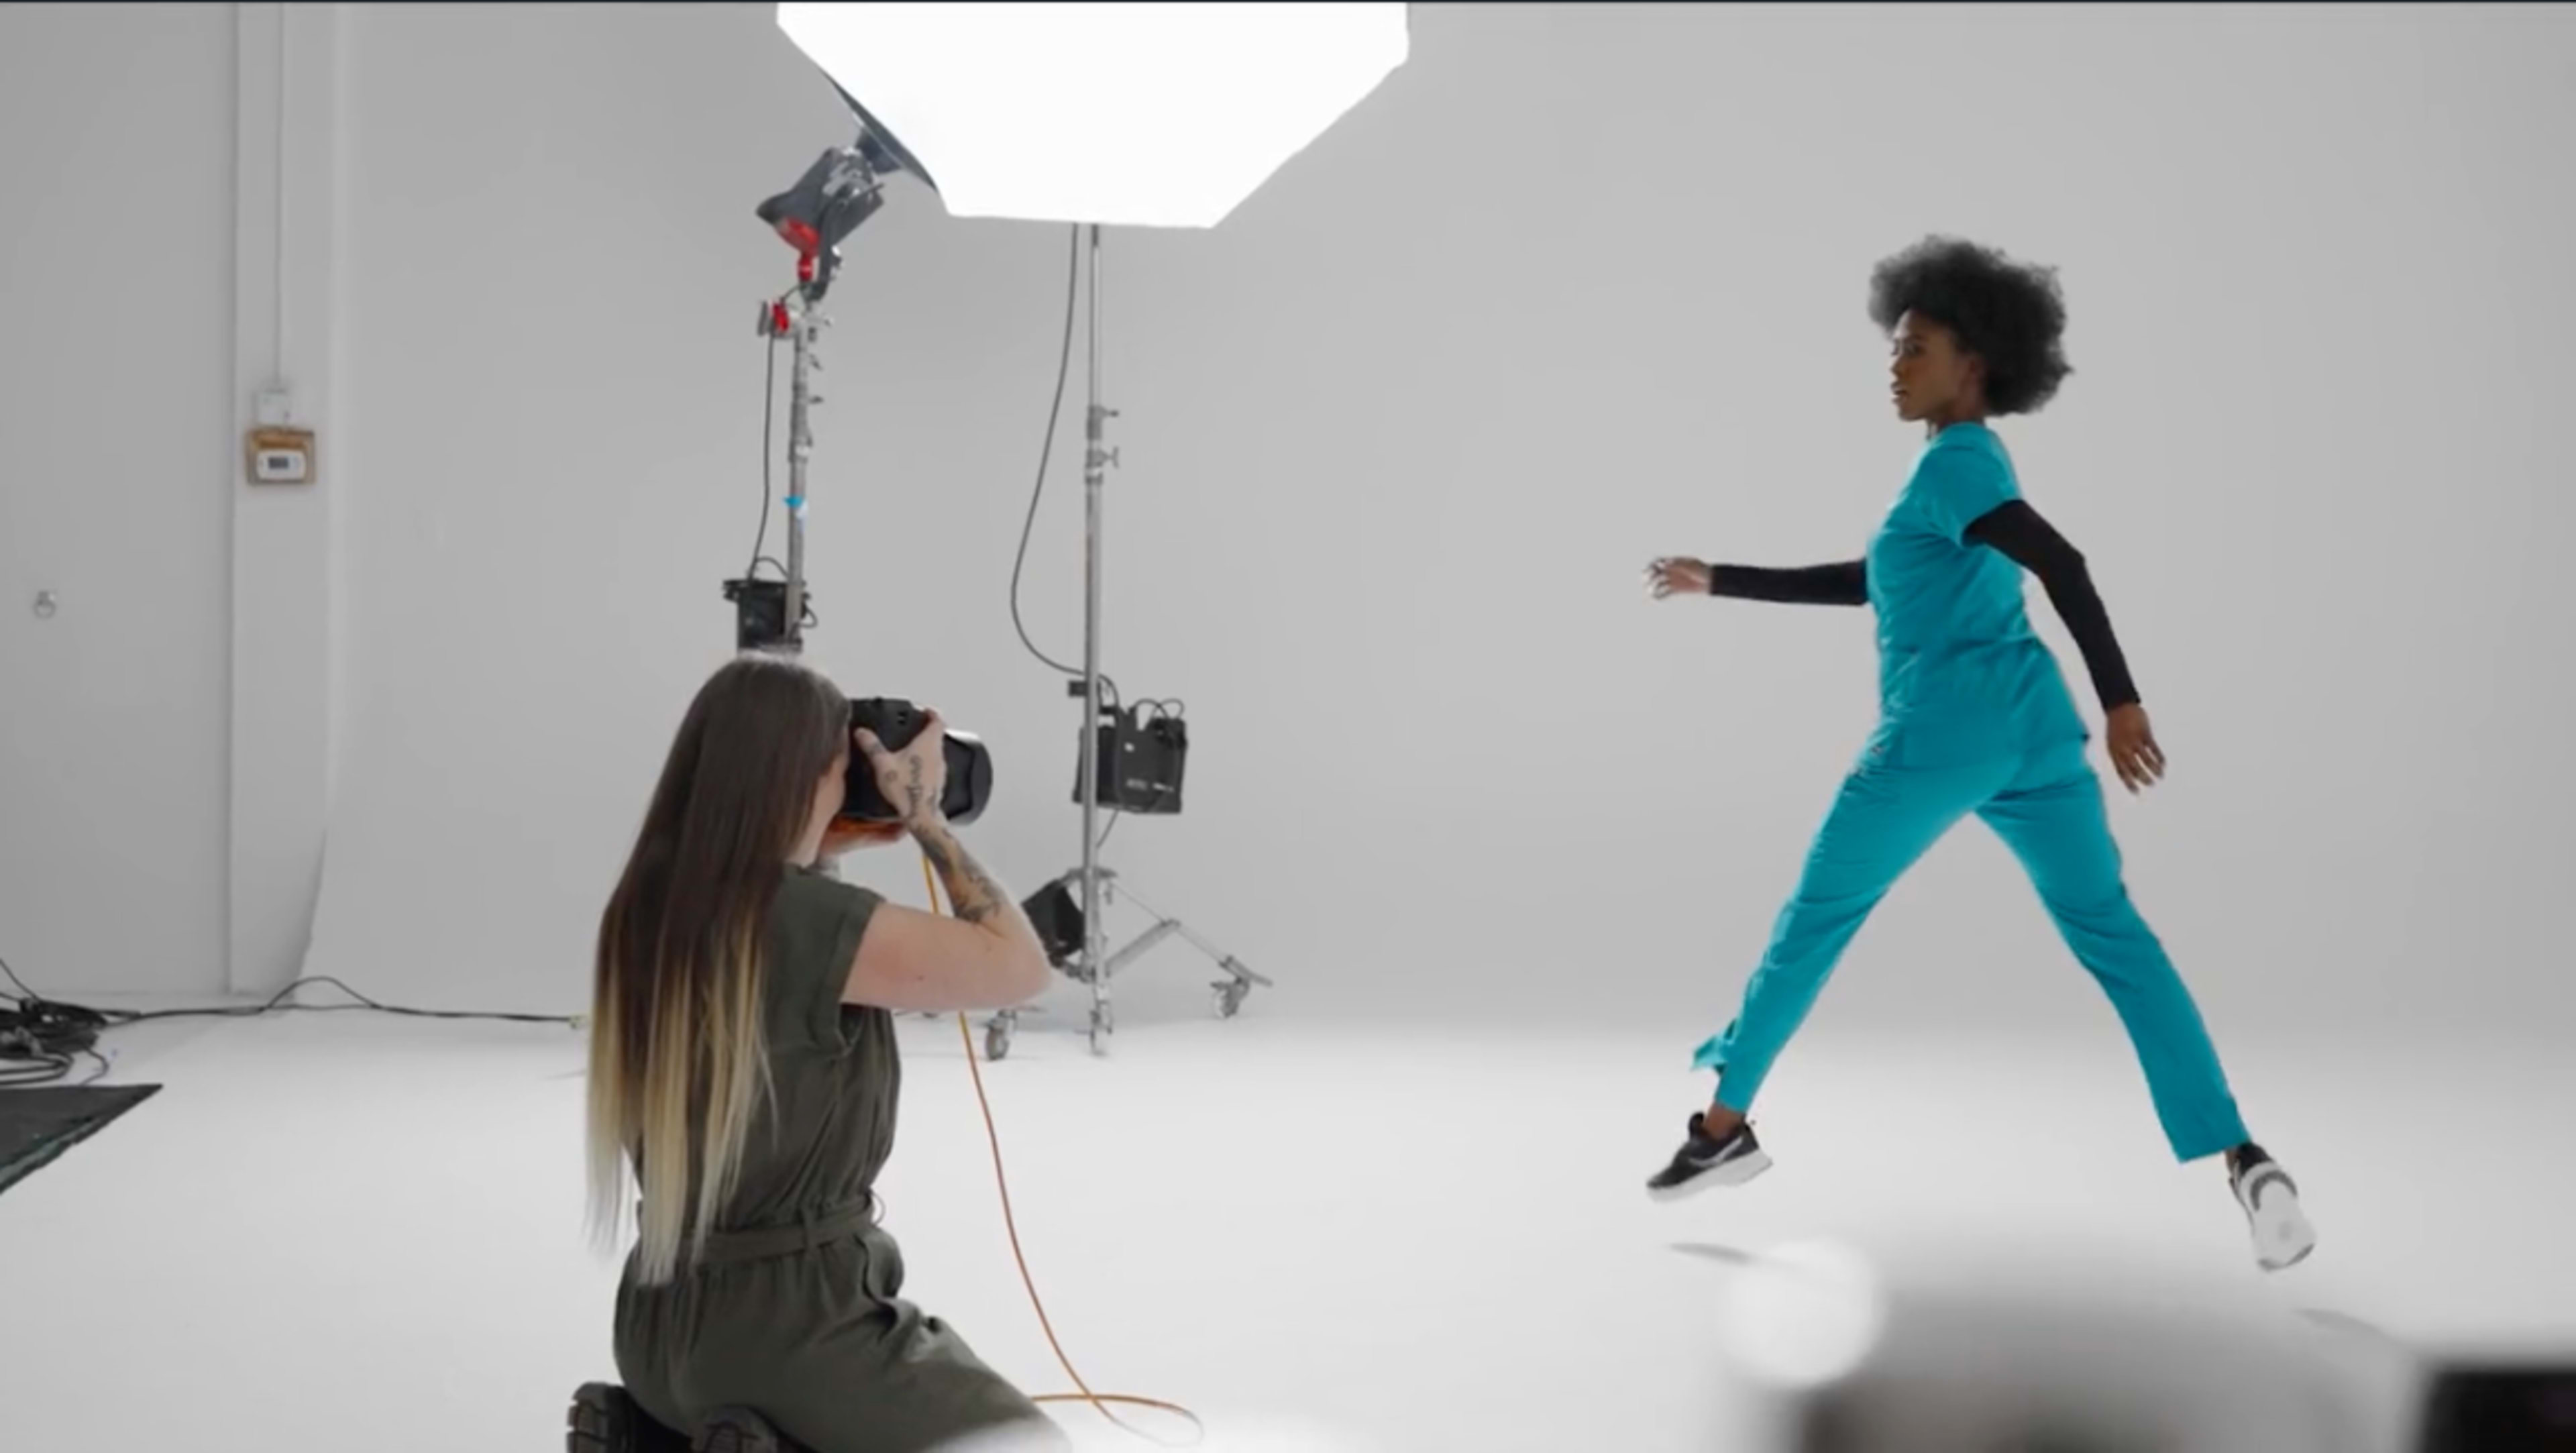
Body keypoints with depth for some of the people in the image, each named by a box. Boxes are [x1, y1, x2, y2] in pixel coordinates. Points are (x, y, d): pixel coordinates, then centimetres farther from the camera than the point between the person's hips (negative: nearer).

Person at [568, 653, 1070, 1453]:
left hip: (664, 1321, 8)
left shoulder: (646, 909, 1)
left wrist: (823, 854, 13)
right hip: (790, 1325, -8)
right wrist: (925, 816, -5)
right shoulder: (812, 921, -21)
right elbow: (1020, 968, -13)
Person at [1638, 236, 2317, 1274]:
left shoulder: (1952, 464, -7)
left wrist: (2121, 700, -23)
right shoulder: (1974, 466, 22)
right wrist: (1720, 582, 31)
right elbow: (1875, 582, 30)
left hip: (1943, 730, -8)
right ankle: (2244, 1161, -15)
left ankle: (1724, 1128, 23)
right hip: (2031, 722, 8)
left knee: (1815, 918, 10)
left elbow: (2061, 565, -20)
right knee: (2113, 936, 0)